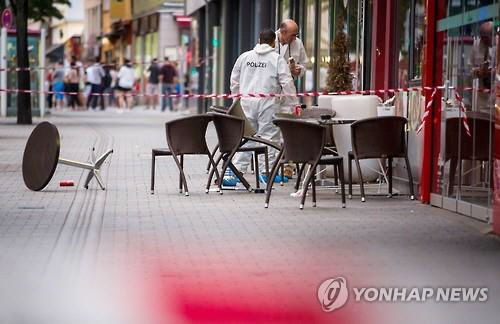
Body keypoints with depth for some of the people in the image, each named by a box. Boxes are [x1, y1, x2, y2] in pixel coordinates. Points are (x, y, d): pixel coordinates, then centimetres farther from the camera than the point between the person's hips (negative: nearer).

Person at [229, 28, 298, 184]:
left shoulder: (244, 56, 11)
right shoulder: (277, 59, -2)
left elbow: (234, 80, 17)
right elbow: (287, 83, -6)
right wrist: (294, 101, 1)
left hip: (246, 102, 4)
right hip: (267, 102, -4)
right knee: (269, 135, 0)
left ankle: (238, 168, 5)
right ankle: (266, 170, -3)